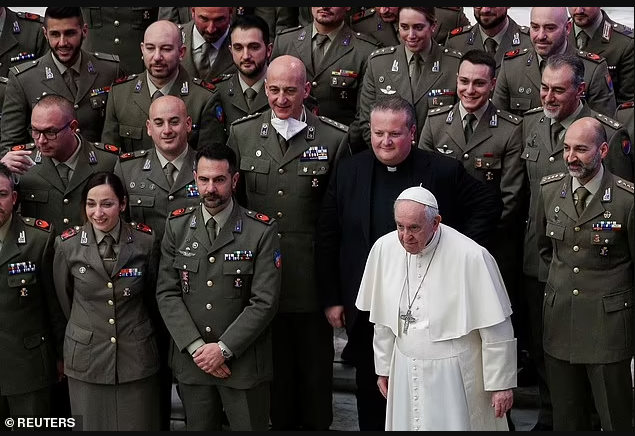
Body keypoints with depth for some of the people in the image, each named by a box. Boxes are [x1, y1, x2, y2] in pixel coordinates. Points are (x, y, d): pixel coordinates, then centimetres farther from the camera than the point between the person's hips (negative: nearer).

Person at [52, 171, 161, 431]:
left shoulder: (145, 241, -7)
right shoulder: (67, 245, -6)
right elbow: (64, 300, 8)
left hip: (136, 358, 0)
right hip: (86, 359, 0)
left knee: (138, 426, 7)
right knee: (91, 426, 10)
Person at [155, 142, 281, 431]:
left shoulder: (262, 231, -7)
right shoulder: (177, 226, 3)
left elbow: (264, 302, -11)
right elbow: (167, 293, -1)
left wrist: (224, 348, -15)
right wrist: (195, 347, -11)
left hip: (244, 361, -2)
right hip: (191, 360, 3)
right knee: (199, 428, 14)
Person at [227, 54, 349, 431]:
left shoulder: (334, 138, -4)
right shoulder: (242, 134, 3)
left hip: (312, 275, -2)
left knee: (315, 363, 11)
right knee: (273, 360, 14)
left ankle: (316, 423, 29)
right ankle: (280, 421, 31)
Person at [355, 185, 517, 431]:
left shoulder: (471, 257, -19)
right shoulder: (384, 248, -4)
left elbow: (496, 329, -12)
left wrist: (501, 383, -7)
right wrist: (383, 367, 16)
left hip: (456, 375, -4)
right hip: (405, 373, 4)